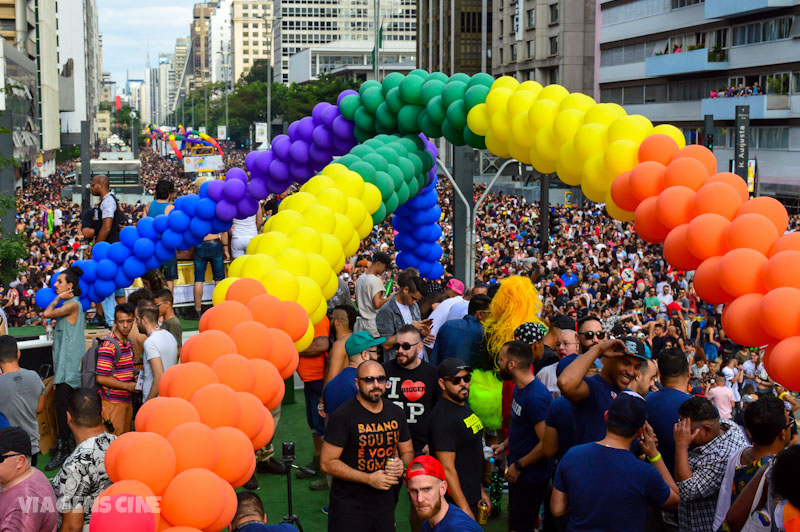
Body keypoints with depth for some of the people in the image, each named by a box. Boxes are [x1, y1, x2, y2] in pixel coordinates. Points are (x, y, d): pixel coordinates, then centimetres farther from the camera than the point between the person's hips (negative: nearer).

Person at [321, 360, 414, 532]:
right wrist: (368, 479, -20)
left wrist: (402, 465, -7)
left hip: (386, 504, 5)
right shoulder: (343, 416, -12)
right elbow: (327, 462, -14)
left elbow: (407, 452, 17)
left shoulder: (396, 413, 7)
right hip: (349, 506, -5)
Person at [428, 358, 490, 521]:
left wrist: (481, 491, 21)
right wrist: (465, 510, -23)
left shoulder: (464, 406, 11)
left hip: (472, 499, 9)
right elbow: (447, 468, -23)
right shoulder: (443, 417, -20)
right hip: (454, 503, -9)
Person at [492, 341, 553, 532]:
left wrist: (518, 466, -18)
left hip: (531, 476, -10)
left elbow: (547, 444, -27)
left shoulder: (536, 397, -26)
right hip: (518, 473, 10)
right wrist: (505, 445, 9)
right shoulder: (519, 389, 6)